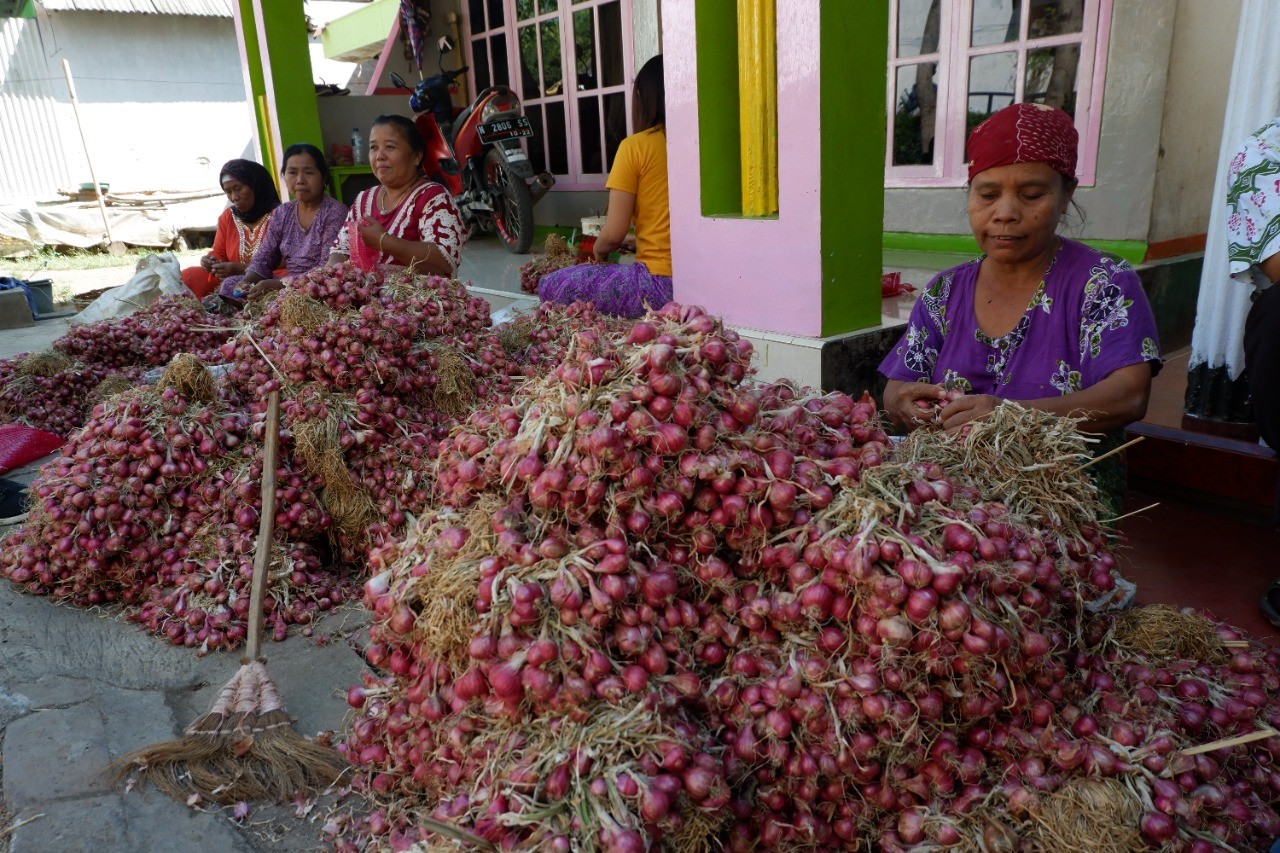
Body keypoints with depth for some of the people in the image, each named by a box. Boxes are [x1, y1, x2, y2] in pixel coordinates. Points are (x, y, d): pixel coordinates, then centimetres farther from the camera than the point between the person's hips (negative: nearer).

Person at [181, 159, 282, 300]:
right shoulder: (227, 217, 14)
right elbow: (219, 254, 19)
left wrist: (240, 269, -20)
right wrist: (211, 261, -6)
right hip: (232, 280, 6)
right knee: (188, 277, -13)